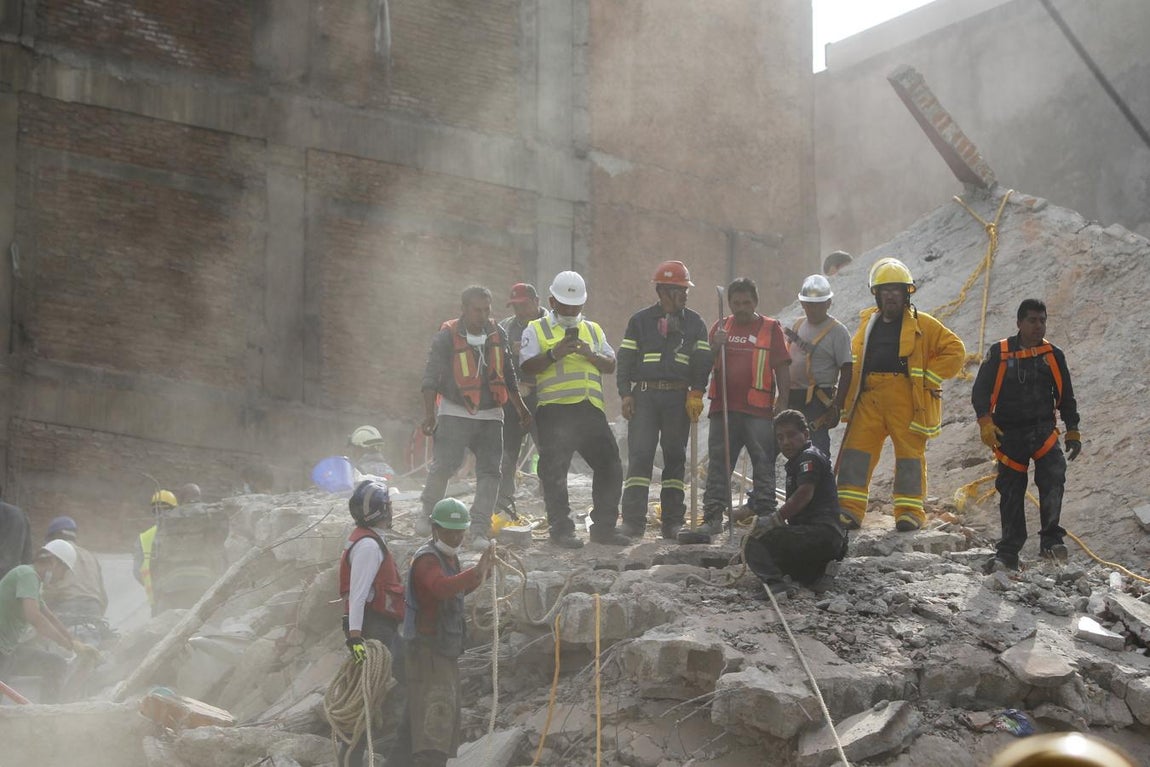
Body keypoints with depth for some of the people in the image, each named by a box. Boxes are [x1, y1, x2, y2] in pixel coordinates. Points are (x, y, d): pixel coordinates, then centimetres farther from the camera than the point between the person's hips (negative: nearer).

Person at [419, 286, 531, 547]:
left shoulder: (496, 335, 7)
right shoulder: (447, 337, -8)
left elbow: (507, 376, 17)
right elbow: (431, 378, -8)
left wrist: (521, 408, 16)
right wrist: (429, 414, -14)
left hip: (490, 415, 4)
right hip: (455, 414, -4)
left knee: (489, 471, -4)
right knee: (443, 466, -10)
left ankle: (480, 529, -5)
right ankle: (428, 515, 10)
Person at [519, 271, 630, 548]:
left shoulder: (593, 330, 22)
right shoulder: (536, 330, 7)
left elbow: (611, 366, 15)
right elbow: (527, 367, -4)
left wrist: (590, 354, -4)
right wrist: (555, 353, -16)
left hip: (591, 408, 4)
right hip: (554, 409, -4)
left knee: (609, 465, 3)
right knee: (554, 471, -5)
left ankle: (604, 526, 12)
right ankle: (561, 529, 3)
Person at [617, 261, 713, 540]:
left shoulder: (694, 323, 10)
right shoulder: (640, 321, 7)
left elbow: (702, 360, 6)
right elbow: (625, 358, 6)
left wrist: (696, 393, -7)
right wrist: (625, 394, -4)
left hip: (679, 398, 2)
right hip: (644, 396, -2)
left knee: (675, 458, 5)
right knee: (639, 456, -9)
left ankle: (673, 522, 10)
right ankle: (633, 521, -9)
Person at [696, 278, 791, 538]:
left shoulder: (771, 329, 5)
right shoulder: (720, 328, 14)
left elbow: (782, 368, 3)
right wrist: (715, 346, -5)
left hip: (759, 411, -3)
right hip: (723, 408, 3)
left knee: (764, 465, -1)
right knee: (718, 464, 3)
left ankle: (766, 514, 4)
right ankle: (713, 517, 5)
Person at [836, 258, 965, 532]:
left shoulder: (922, 325, 1)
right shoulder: (867, 323, 15)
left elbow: (955, 351, 0)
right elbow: (856, 359, 28)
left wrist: (927, 377, -6)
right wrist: (849, 400, 15)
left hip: (906, 401, -4)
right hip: (869, 399, 4)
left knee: (910, 453, 2)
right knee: (856, 450, -3)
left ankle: (909, 511, 11)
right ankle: (849, 509, -1)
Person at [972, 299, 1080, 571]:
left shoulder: (1053, 355, 7)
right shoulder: (999, 354, 0)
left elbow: (1066, 397, 15)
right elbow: (980, 391, 0)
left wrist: (1073, 431, 11)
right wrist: (985, 422, -13)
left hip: (1043, 431, 1)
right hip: (1009, 434, -1)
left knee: (1053, 477, -21)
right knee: (1011, 493, 1)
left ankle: (1051, 540, -14)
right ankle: (1008, 552, 9)